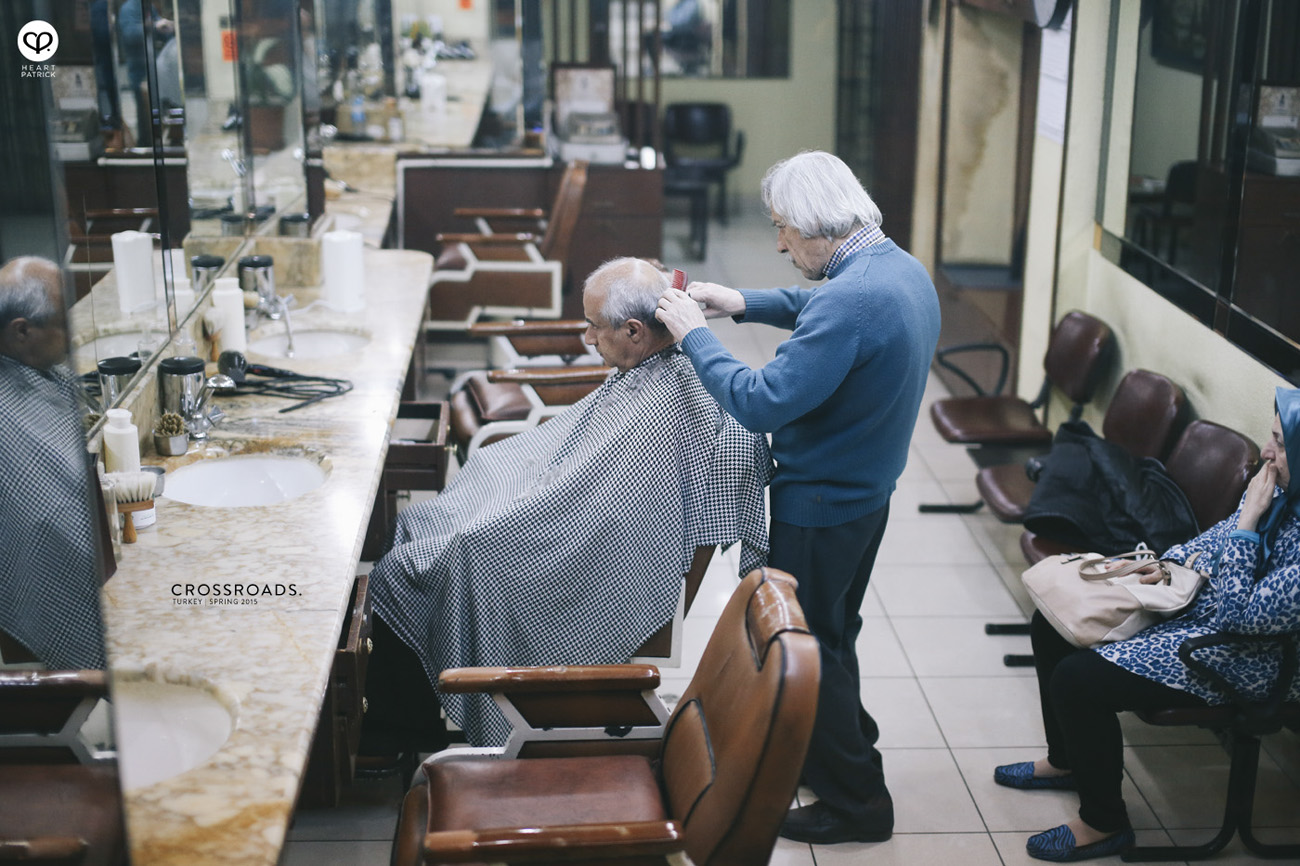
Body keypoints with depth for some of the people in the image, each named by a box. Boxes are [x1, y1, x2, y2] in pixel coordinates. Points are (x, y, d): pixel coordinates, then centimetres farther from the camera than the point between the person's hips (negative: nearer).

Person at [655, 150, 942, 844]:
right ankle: (847, 742, 45)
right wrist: (744, 304, 13)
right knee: (833, 633, 26)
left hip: (820, 508, -9)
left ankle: (855, 801, 20)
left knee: (808, 648, 7)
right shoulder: (902, 268, 1)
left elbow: (761, 403, -31)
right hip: (868, 492, 9)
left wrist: (695, 334, -20)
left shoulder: (849, 301, -31)